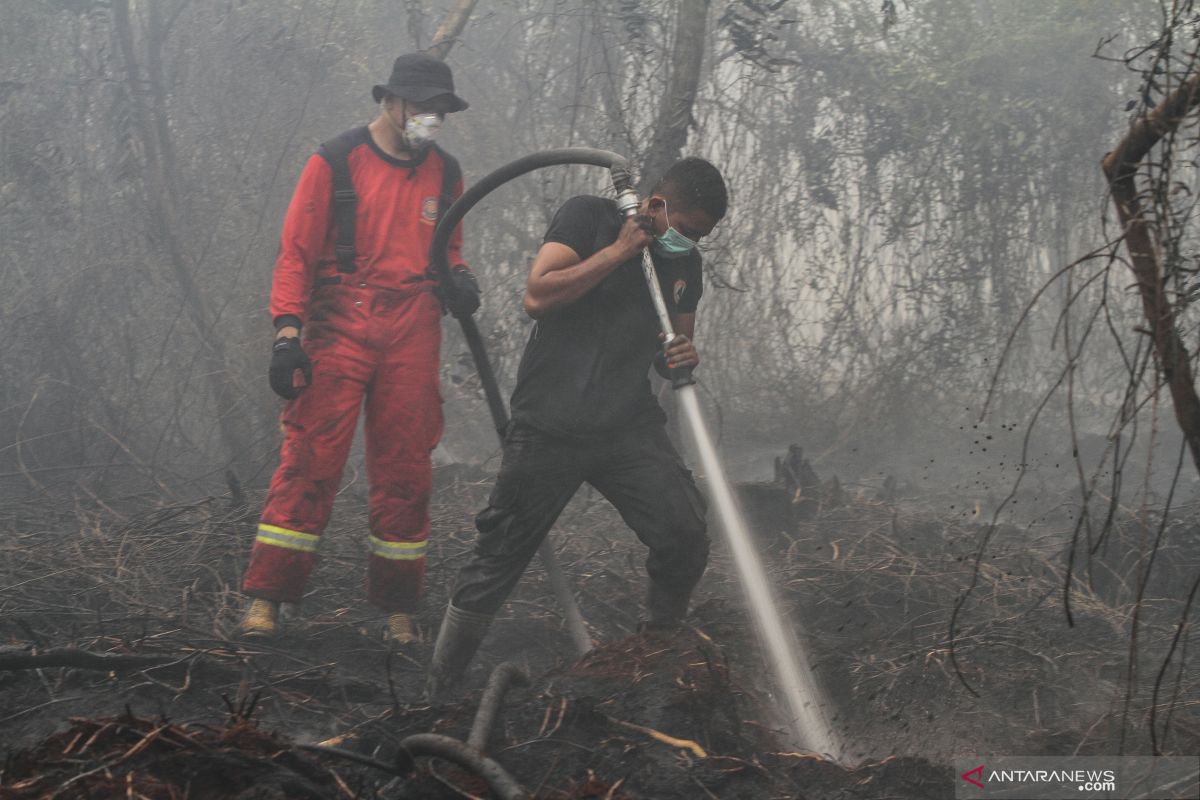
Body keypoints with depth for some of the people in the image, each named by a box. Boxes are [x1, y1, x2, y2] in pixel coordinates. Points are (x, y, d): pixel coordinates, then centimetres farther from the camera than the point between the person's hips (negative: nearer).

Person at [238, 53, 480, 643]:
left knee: (405, 471, 5)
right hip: (340, 329, -4)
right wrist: (287, 332, -11)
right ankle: (266, 597, -4)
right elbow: (296, 251, -2)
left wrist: (457, 277, 4)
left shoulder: (444, 173, 14)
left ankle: (398, 607, 15)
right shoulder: (335, 162, 0)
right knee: (311, 461, -9)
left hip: (412, 339, 4)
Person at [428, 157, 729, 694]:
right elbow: (538, 296, -16)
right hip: (550, 424, -4)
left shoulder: (685, 263, 13)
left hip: (630, 427, 5)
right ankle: (439, 696, 13)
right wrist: (620, 250, -15)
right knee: (497, 561, 0)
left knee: (686, 538, -14)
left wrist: (681, 359, -2)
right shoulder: (589, 217, -4)